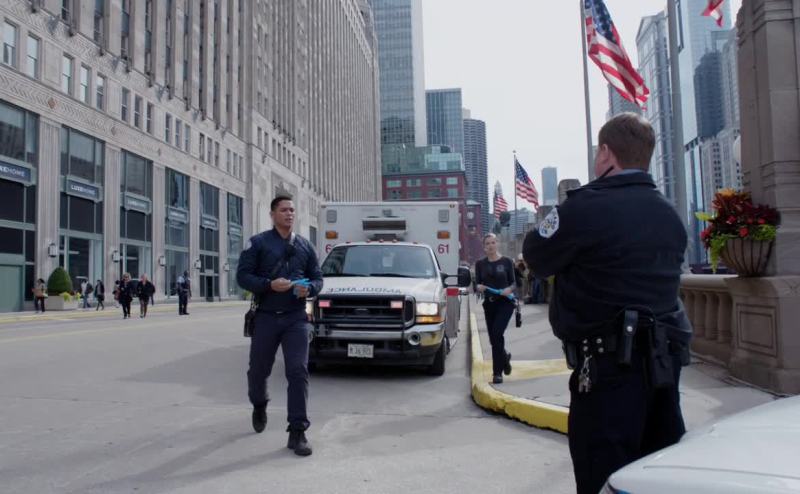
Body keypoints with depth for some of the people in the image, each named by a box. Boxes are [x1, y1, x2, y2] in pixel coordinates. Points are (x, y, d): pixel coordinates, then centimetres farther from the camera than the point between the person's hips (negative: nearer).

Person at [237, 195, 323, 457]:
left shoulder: (305, 246, 12)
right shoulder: (258, 243, 2)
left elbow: (317, 278, 15)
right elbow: (243, 275, -4)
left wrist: (309, 288, -8)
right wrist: (269, 285, -19)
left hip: (295, 318, 1)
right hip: (266, 317, -1)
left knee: (298, 372, -10)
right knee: (258, 370, 12)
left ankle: (297, 432, -6)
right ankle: (259, 406, 44)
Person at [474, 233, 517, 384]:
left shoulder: (506, 262, 0)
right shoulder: (480, 264, 6)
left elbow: (514, 283, 2)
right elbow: (477, 284, 5)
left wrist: (509, 289, -19)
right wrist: (479, 287, -18)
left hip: (505, 303, -3)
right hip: (489, 304, 4)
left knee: (496, 333, -18)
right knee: (493, 338, 9)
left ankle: (497, 372, -9)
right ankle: (505, 357, 41)